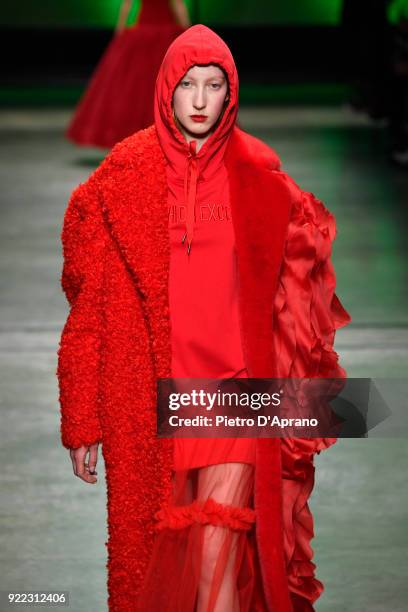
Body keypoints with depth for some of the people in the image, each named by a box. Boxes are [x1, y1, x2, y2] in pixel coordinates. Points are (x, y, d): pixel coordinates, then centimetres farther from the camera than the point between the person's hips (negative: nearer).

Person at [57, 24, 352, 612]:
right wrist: (82, 422, -1)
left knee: (219, 555, -11)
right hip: (150, 390, 1)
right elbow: (91, 304, 0)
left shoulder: (256, 173, 1)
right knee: (161, 547, 10)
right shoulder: (125, 174, -2)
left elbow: (307, 235, 16)